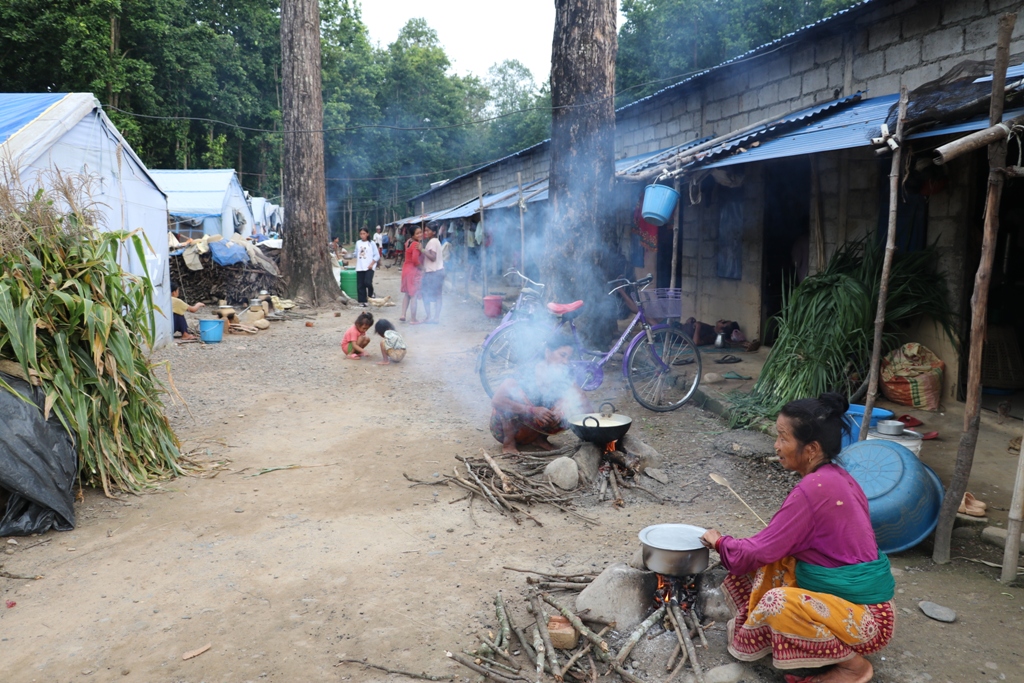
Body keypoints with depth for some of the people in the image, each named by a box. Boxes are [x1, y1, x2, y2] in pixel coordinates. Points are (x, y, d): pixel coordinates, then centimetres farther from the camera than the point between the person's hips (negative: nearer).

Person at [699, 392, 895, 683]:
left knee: (777, 603, -28)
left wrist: (720, 542, 0)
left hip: (864, 615, -9)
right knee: (768, 565, 4)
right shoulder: (835, 477, 3)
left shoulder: (812, 490, -25)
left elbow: (760, 551, -19)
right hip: (855, 593, 9)